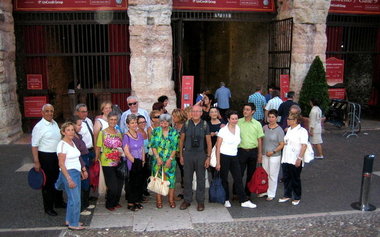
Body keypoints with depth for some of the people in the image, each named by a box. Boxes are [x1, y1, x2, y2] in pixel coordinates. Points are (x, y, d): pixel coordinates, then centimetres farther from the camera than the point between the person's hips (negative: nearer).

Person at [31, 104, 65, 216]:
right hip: (45, 156, -7)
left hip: (57, 155, 7)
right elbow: (34, 145, -16)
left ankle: (59, 202, 37)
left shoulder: (55, 123, 7)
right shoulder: (39, 127, -15)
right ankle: (48, 208, 17)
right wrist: (36, 162, -20)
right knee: (47, 182, 3)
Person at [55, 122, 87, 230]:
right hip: (69, 173, -8)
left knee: (73, 198, 15)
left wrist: (82, 171, 19)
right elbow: (61, 164, -17)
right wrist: (69, 179, -21)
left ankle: (69, 220, 28)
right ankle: (73, 224, 10)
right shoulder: (62, 144, -15)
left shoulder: (72, 142, 10)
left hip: (76, 173, 8)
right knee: (75, 199, -4)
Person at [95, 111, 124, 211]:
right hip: (107, 163, -5)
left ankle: (116, 202, 28)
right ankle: (109, 204, 16)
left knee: (119, 184, 8)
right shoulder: (103, 133, -4)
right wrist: (97, 159, -8)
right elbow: (98, 148, -4)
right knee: (112, 186, -5)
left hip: (118, 163, 5)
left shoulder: (118, 133, 11)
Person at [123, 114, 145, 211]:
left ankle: (137, 201, 23)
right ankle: (131, 203, 14)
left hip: (140, 163, 6)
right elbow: (126, 152, -14)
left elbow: (142, 149, 11)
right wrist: (135, 162, -13)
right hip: (131, 164, -5)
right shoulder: (126, 136, -10)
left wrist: (143, 161, 3)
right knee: (133, 183, 2)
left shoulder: (139, 134, 8)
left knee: (140, 182, 9)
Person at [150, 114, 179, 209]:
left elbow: (175, 147, -1)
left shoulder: (174, 132, 2)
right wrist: (158, 158, -9)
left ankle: (171, 200, 13)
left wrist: (170, 159, -10)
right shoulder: (155, 131, 4)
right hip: (158, 159, 0)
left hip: (170, 160, 0)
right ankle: (159, 200, 12)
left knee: (171, 178, 1)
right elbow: (153, 146, 0)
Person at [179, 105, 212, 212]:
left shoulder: (205, 125, -2)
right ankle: (187, 200, 22)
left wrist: (208, 157, -4)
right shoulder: (186, 124, 1)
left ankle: (200, 202, 20)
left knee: (201, 179, 7)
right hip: (188, 154, 1)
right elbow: (181, 140, 7)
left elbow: (209, 142, 0)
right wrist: (181, 155, 5)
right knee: (187, 179, 8)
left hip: (200, 155, -1)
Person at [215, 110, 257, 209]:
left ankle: (244, 201, 7)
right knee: (224, 179, 5)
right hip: (224, 157, -5)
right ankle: (226, 200, 20)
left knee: (238, 179, 2)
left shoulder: (238, 128, 6)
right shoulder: (223, 130, -9)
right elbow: (218, 147, -9)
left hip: (234, 157, 5)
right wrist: (218, 163, -12)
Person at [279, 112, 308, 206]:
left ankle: (297, 198, 20)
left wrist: (299, 158, -21)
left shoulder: (302, 131, -10)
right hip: (286, 159, 7)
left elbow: (304, 146, -16)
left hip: (295, 160, -7)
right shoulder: (289, 130, 14)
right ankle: (287, 195, 28)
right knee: (286, 178, 13)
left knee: (295, 179, 5)